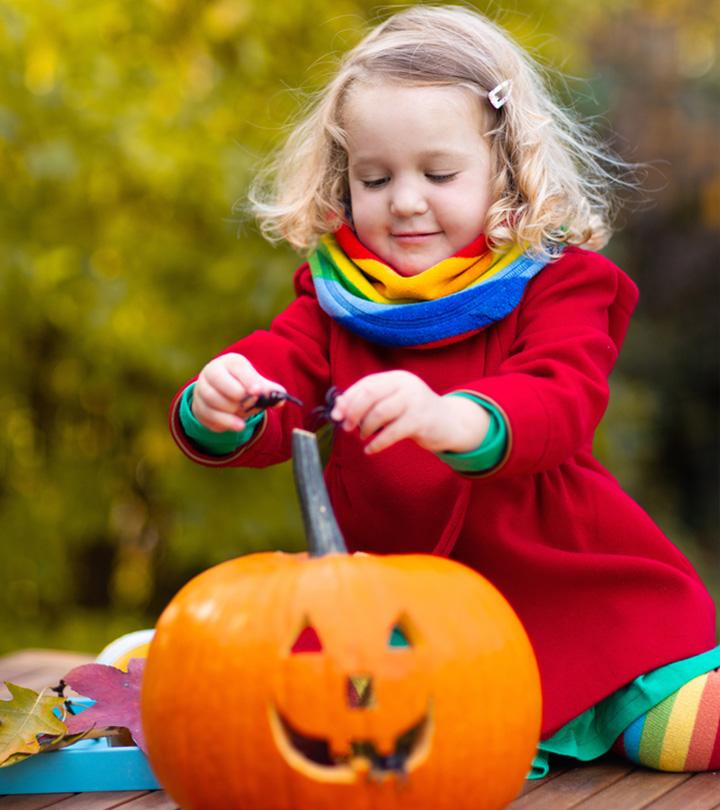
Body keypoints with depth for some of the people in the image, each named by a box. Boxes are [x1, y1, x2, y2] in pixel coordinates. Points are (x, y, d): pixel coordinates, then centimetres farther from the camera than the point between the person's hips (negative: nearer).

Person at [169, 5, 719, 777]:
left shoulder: (554, 284, -5)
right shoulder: (334, 299, 6)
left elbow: (561, 402, -24)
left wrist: (451, 419, -46)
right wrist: (214, 410, -31)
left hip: (566, 588, -2)